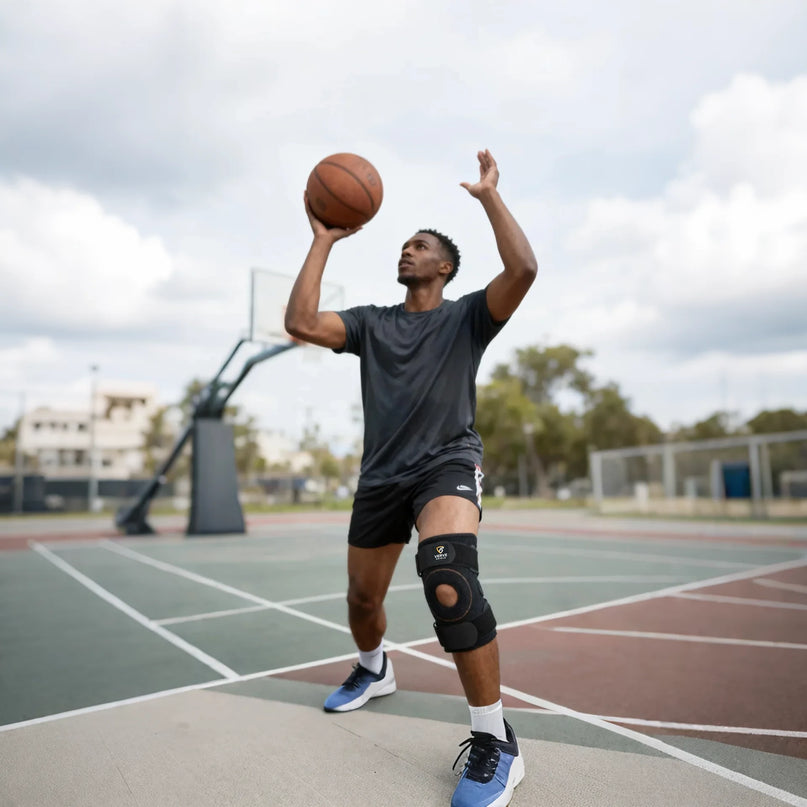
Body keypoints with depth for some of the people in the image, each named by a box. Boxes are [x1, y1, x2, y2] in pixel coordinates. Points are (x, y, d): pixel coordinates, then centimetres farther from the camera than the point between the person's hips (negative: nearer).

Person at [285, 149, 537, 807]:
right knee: (362, 598, 15)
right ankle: (374, 671, 49)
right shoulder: (371, 322, 12)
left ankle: (495, 742, -15)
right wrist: (324, 240, 3)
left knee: (448, 579, -31)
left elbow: (523, 268, -15)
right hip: (382, 475, 5)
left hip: (447, 464, -5)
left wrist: (489, 194, -5)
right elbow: (301, 322, -4)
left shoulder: (467, 316, 3)